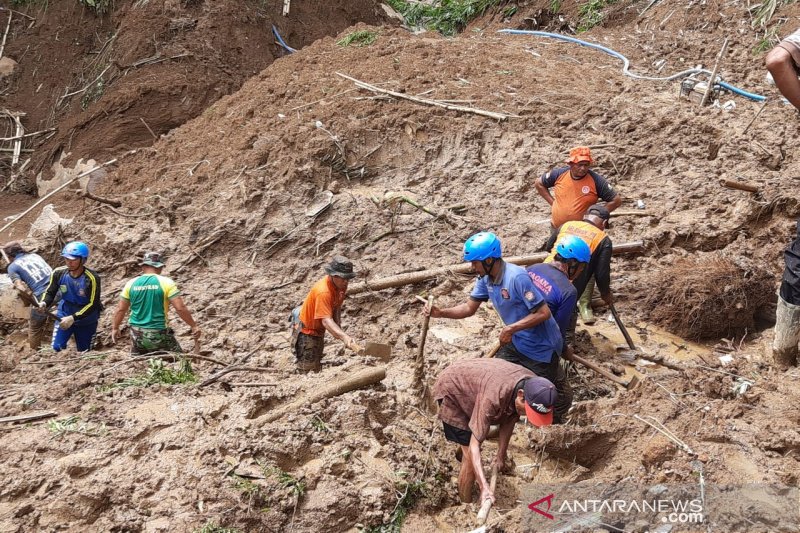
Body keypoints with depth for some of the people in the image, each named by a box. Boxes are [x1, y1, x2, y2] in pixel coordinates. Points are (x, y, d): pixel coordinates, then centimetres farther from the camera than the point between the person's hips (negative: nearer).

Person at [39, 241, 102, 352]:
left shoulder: (91, 278, -27)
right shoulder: (58, 273, -15)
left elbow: (93, 304, -26)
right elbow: (50, 292, -5)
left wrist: (73, 318, -34)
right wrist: (44, 303, -29)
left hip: (86, 320, -2)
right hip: (64, 315, 3)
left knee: (84, 354, 10)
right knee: (56, 348, -7)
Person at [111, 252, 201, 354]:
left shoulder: (131, 283, 3)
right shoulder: (166, 282, -7)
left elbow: (120, 309, 8)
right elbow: (180, 308, -12)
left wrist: (115, 328, 22)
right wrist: (194, 326, -2)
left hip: (137, 334, 4)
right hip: (159, 334, -4)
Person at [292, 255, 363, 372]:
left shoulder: (340, 284, -10)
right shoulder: (323, 292, -37)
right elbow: (326, 321, -47)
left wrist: (338, 330, -4)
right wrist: (345, 337, -60)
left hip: (318, 330, 9)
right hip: (306, 331, -9)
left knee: (317, 369, 19)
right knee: (308, 371, -7)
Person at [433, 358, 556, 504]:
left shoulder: (533, 386, -23)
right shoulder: (494, 396, -45)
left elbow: (509, 420, -5)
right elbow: (474, 445, -42)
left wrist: (501, 456, -1)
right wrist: (484, 487, -49)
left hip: (469, 381, 7)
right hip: (451, 390, -7)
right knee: (470, 455, -11)